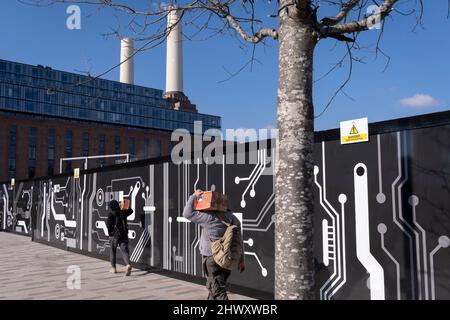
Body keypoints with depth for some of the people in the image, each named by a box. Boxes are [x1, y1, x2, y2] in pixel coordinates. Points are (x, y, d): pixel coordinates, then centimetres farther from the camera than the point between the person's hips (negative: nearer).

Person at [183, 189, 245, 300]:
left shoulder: (209, 217, -14)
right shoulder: (233, 219, 6)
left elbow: (187, 213, -11)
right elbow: (239, 241, 10)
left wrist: (194, 196, -1)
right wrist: (241, 259, 17)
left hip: (212, 259, -7)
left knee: (218, 291, -5)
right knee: (214, 287, 23)